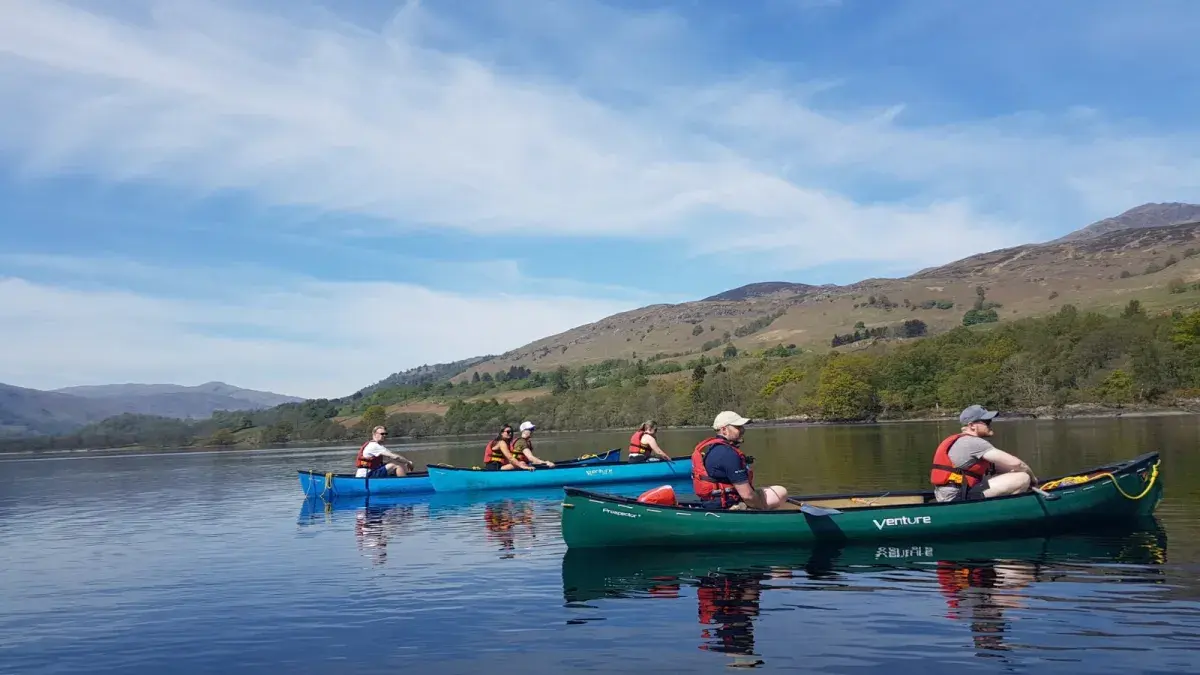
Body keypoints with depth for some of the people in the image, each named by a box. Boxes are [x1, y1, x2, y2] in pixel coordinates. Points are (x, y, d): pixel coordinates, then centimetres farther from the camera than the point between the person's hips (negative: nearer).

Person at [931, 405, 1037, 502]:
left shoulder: (959, 441, 19)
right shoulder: (973, 442, -12)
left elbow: (995, 467, 21)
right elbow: (1014, 463, -12)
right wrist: (1031, 476, 6)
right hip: (960, 501, -11)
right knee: (1023, 478, -12)